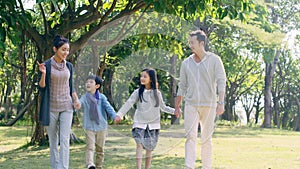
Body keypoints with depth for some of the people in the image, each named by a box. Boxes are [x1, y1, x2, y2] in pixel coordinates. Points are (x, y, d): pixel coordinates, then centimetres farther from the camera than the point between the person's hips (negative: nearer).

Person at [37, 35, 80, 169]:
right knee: (53, 141, 6)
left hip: (66, 107, 2)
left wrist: (75, 98, -4)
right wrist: (43, 74, -23)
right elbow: (41, 87, -5)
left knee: (65, 139, -8)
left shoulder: (69, 66, 7)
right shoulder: (46, 65, -5)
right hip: (51, 108, -2)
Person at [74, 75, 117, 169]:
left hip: (101, 127, 1)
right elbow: (80, 102, -21)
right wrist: (78, 105, -47)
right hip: (89, 127, -1)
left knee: (100, 149, 10)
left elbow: (108, 107, -9)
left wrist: (114, 116, -27)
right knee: (90, 147, -16)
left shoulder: (101, 97, 0)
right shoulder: (85, 97, -1)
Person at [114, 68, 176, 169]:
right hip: (139, 123, -1)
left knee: (149, 148, 4)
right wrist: (119, 115, -22)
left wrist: (174, 111, 4)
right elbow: (128, 104, -9)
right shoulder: (138, 92, 0)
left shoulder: (157, 93, 5)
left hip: (153, 124, 2)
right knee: (139, 144, -16)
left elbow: (163, 107, 16)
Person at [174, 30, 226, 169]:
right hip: (191, 105, 2)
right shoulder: (186, 63, 9)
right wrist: (177, 107, 15)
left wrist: (221, 103, -17)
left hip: (209, 105, -2)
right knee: (190, 136, -10)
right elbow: (182, 87, 15)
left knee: (206, 139, 5)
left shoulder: (214, 60, -1)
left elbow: (221, 82, -6)